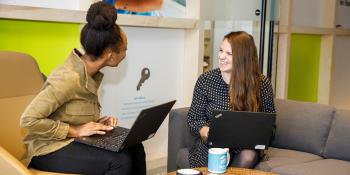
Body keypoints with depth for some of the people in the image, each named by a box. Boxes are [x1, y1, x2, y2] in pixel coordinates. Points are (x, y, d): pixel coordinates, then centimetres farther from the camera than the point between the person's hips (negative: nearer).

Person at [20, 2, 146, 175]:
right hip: (48, 150, -8)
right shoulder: (69, 77, -25)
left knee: (134, 148, -10)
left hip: (70, 141, 8)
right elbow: (28, 120, -25)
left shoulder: (90, 73, 2)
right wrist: (75, 131, -23)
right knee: (120, 160, -24)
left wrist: (98, 122, -4)